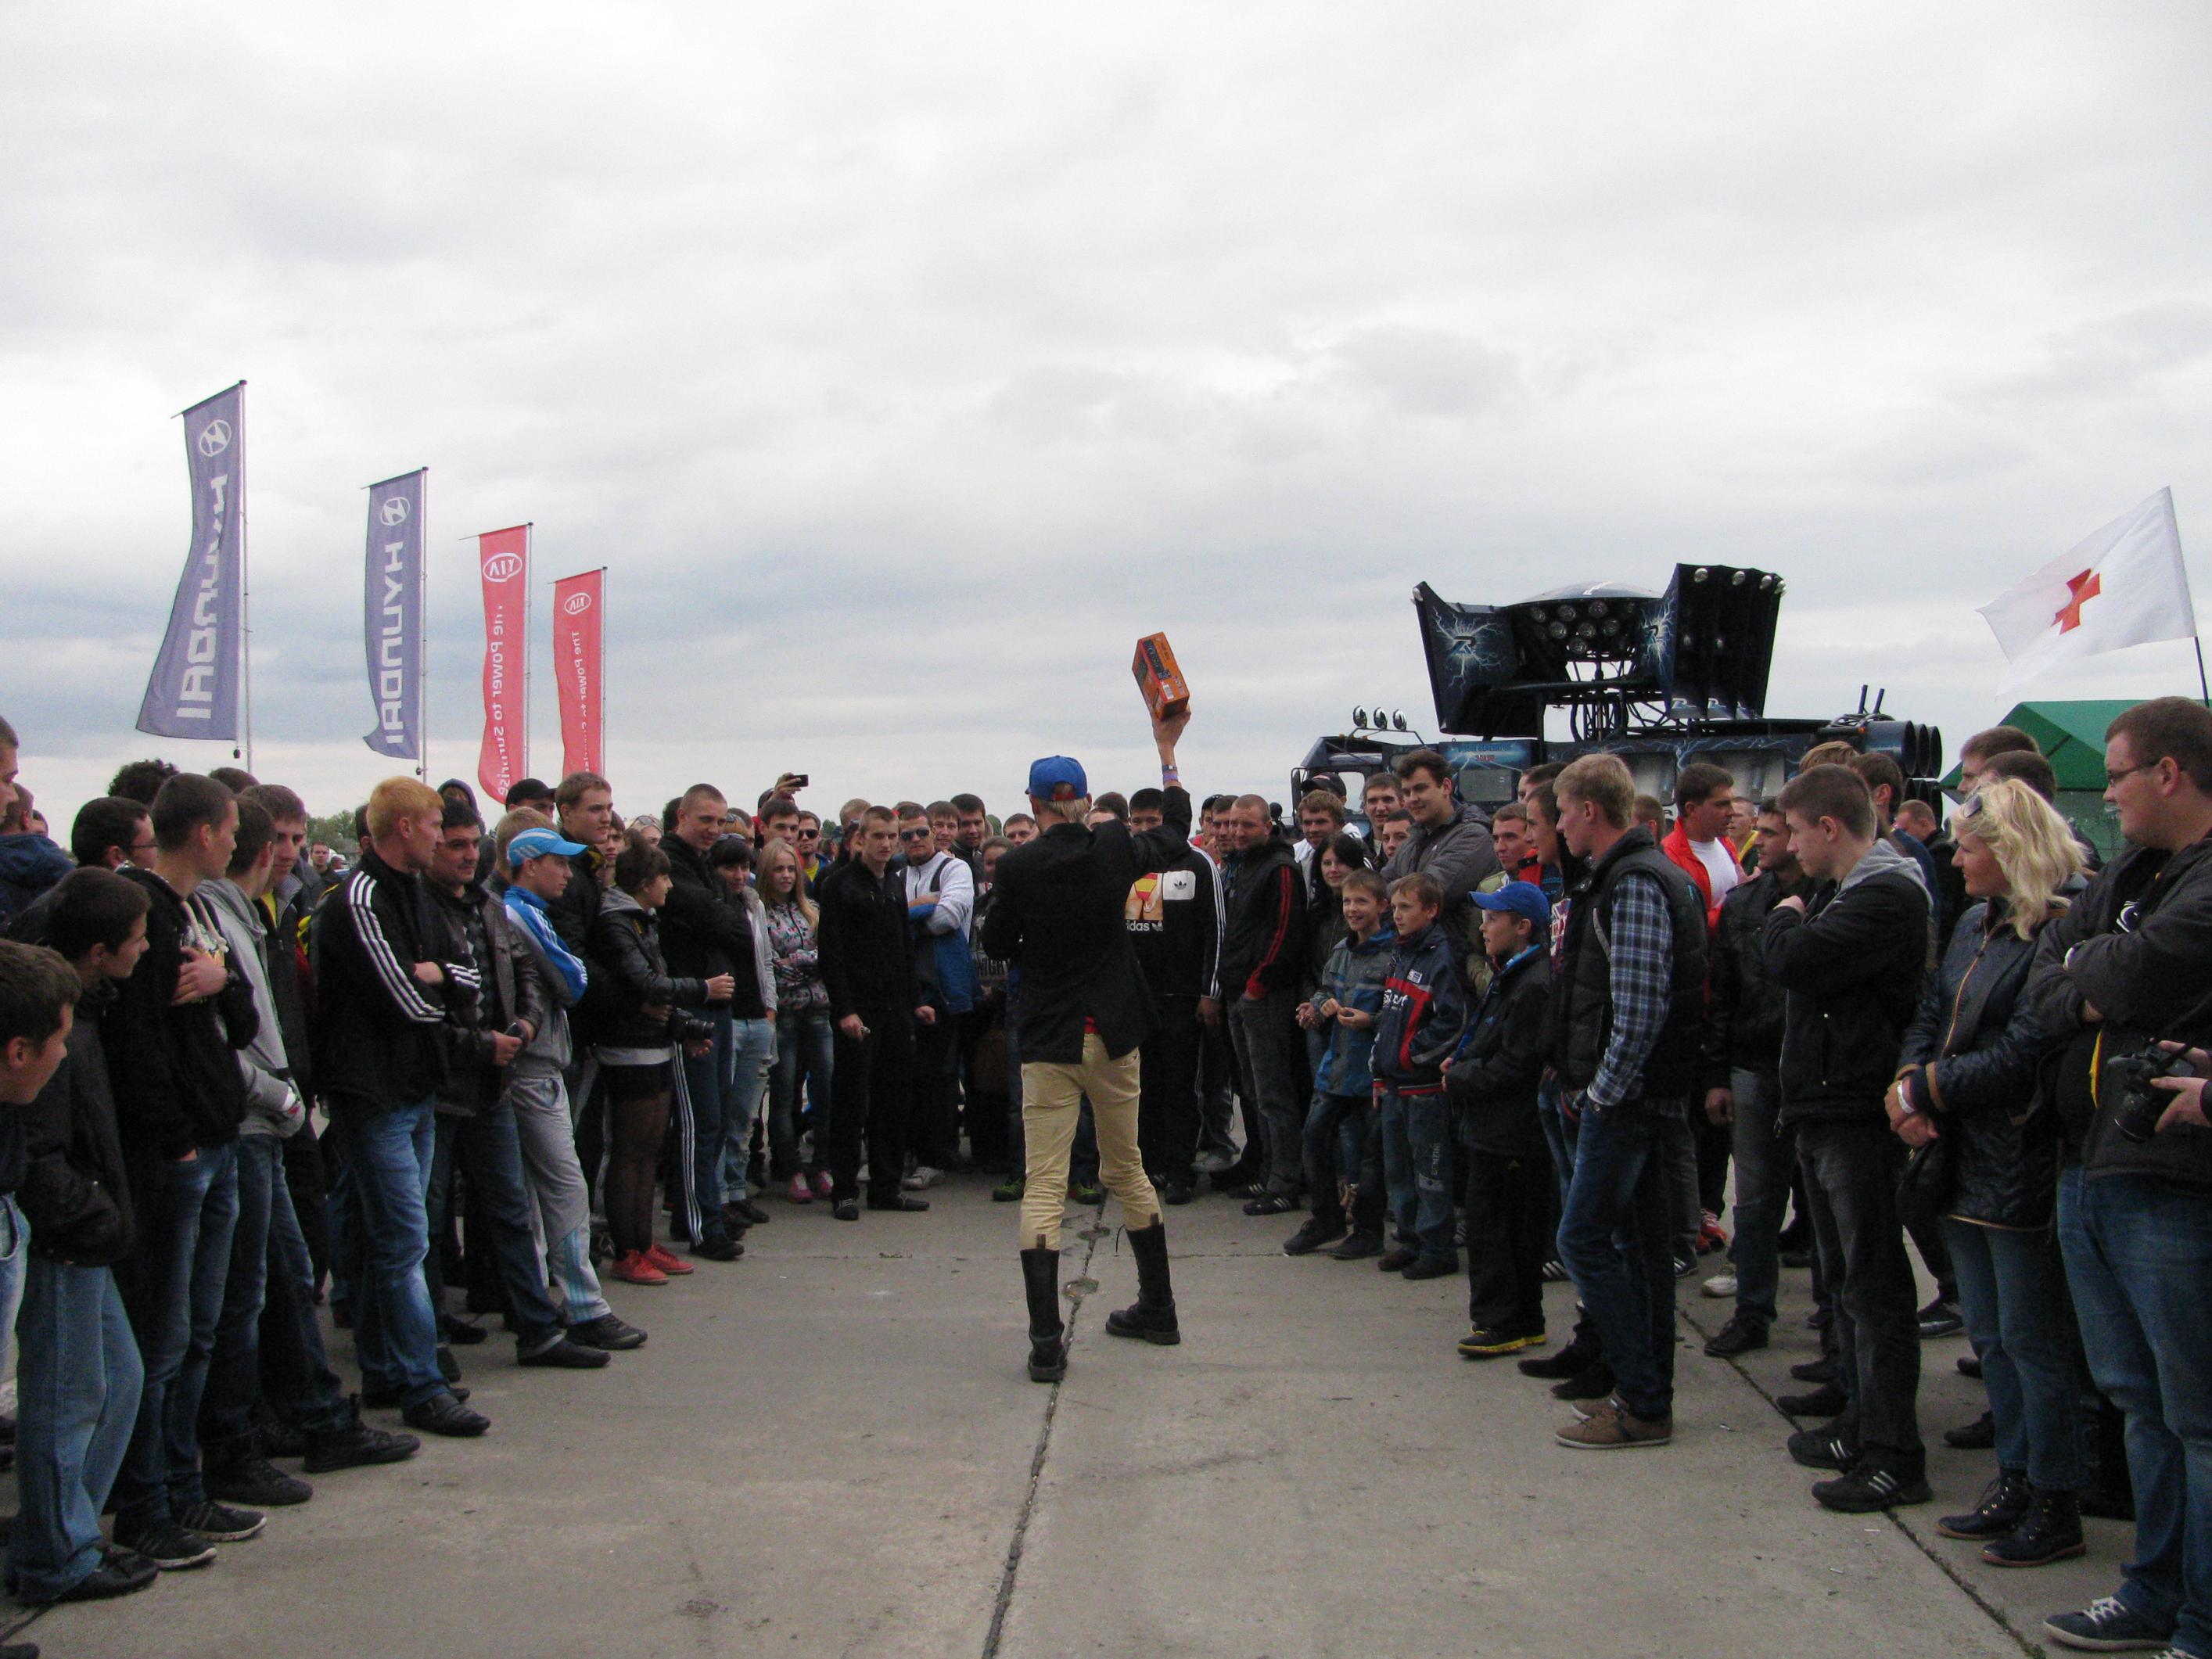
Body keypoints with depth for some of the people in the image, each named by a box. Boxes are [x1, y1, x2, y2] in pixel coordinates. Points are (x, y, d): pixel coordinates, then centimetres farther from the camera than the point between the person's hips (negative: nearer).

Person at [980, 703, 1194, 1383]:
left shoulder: (1019, 867, -12)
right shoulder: (1115, 851, -3)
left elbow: (996, 945, 1)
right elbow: (1176, 832, 17)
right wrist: (1166, 747, 25)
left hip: (1049, 1042, -3)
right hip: (1114, 1034, 4)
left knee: (1044, 1185, -3)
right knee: (1126, 1169, 19)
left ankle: (1046, 1341, -11)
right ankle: (1156, 1308, 30)